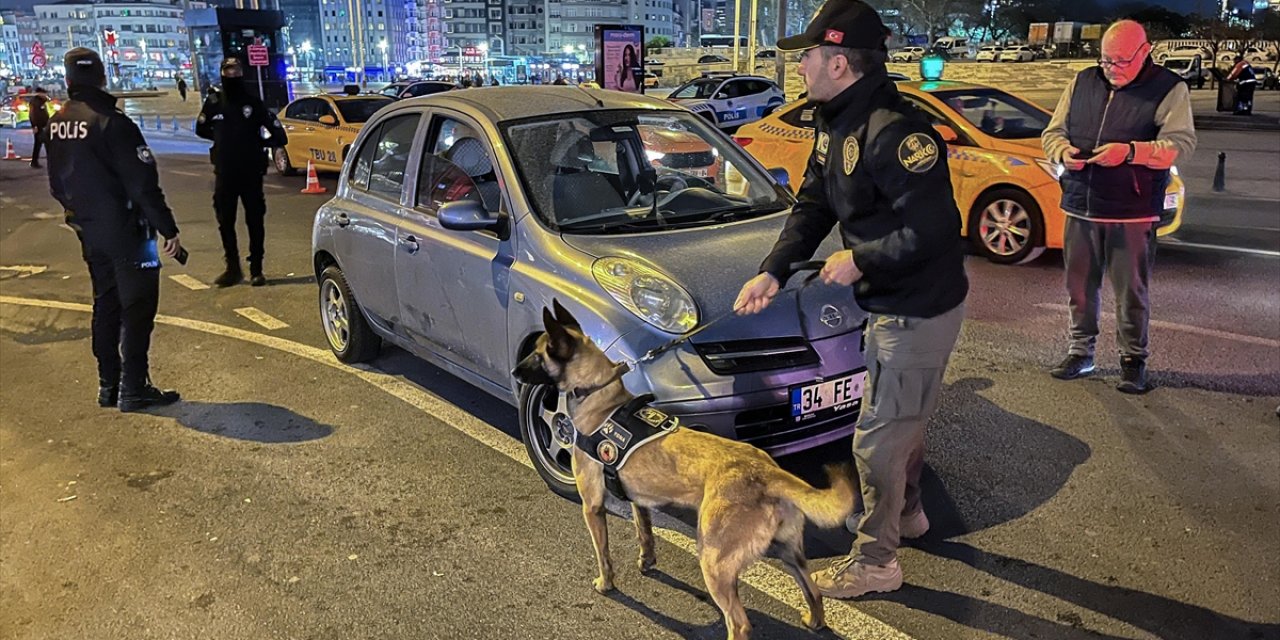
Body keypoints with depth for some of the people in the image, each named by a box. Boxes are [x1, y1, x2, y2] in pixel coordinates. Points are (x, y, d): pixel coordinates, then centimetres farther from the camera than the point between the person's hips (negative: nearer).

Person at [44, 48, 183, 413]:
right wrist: (168, 229, -16)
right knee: (137, 307, 0)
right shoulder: (111, 123, -18)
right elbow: (143, 184, -20)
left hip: (89, 232, 8)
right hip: (124, 229, -7)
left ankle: (109, 385, 22)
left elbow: (57, 184, 15)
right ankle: (133, 389, 1)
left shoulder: (56, 125, 6)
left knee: (106, 304, 17)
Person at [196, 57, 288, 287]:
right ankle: (233, 268, 19)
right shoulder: (214, 102, 3)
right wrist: (223, 139, 10)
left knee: (255, 221, 2)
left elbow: (278, 134, 1)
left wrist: (260, 143, -3)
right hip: (224, 173, 2)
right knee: (225, 222, 7)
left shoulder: (253, 102, -2)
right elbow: (201, 129, 18)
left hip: (251, 172, -2)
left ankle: (256, 269, 9)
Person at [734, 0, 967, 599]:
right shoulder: (834, 127, 5)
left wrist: (860, 261, -20)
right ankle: (905, 512, 49)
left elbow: (930, 230, -32)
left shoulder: (895, 131, -28)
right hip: (889, 303, 10)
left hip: (920, 311, -10)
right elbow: (812, 207, 8)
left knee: (879, 436, 1)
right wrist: (771, 271, -3)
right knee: (901, 418, 27)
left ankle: (873, 561, 18)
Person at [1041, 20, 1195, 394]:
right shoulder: (1082, 82, 10)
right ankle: (1080, 353, 23)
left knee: (1132, 293, 2)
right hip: (1079, 208, 4)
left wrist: (1130, 151, -24)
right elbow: (1052, 132, 13)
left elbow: (1181, 144, -10)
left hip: (1132, 213, -3)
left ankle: (1133, 361, 16)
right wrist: (1064, 151, -10)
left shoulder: (1169, 89, -2)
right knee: (1080, 288, 10)